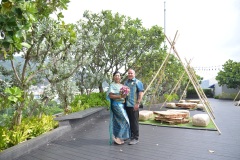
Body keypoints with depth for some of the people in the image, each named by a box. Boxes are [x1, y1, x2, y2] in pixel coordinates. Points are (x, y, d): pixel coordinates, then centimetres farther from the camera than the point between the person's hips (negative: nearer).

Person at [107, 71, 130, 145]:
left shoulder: (122, 85, 15)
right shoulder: (112, 85, -9)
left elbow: (124, 94, 22)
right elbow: (110, 96, -16)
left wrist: (125, 95, 1)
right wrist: (120, 96, -23)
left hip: (122, 104, 8)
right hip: (116, 104, -8)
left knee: (118, 122, 11)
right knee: (124, 120, -8)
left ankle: (116, 137, 21)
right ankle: (118, 137, 4)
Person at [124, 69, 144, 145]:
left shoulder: (138, 82, -2)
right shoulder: (125, 82, 18)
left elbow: (141, 93, -9)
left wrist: (137, 103, -16)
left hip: (133, 106, -6)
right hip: (126, 105, 6)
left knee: (134, 122, -1)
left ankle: (135, 138, 9)